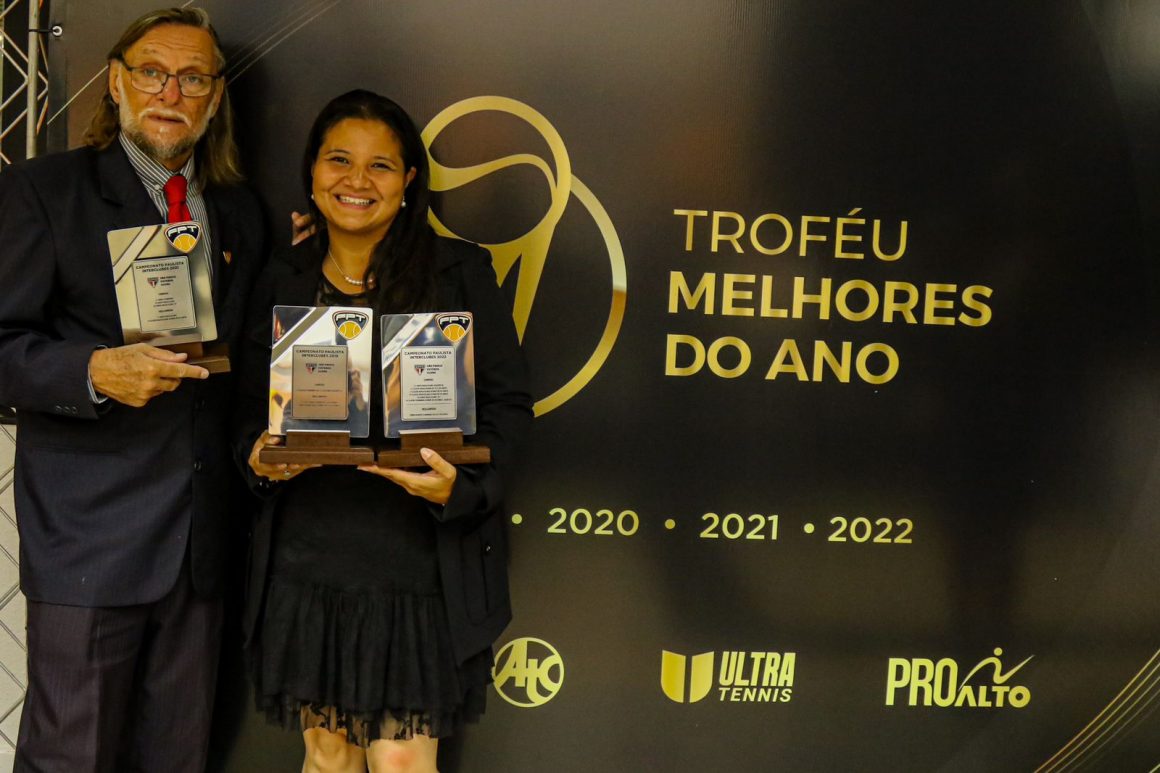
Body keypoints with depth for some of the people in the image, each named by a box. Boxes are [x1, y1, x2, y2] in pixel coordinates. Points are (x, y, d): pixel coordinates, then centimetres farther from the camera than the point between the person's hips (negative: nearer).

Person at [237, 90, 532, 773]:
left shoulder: (459, 271, -1)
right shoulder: (284, 279, 9)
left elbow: (508, 404, -1)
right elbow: (252, 403, 16)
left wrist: (459, 484, -18)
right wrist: (259, 454, -7)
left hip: (417, 558, -3)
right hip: (306, 556, 3)